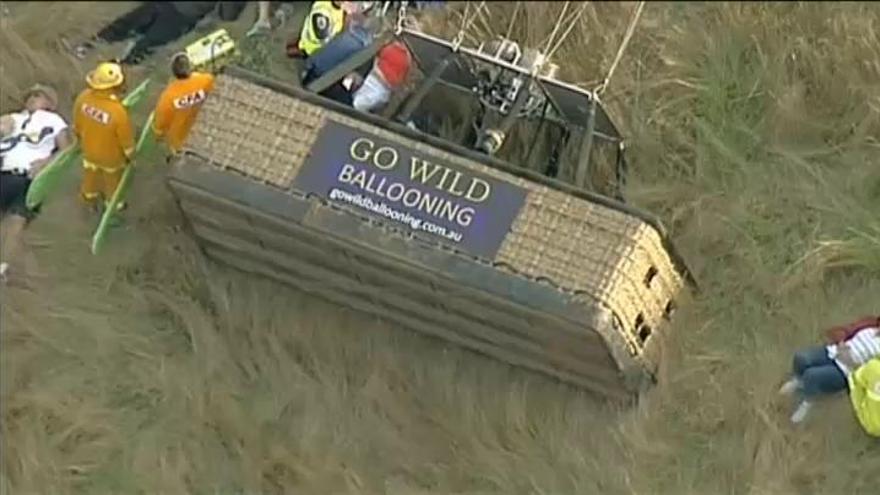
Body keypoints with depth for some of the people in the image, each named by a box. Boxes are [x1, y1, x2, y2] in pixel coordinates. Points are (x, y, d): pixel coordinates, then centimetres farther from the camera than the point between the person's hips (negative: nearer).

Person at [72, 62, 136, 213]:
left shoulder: (84, 97, -26)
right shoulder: (118, 111, -41)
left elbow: (77, 123, -6)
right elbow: (126, 137, -23)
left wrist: (80, 138, 15)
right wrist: (129, 154, -3)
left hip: (89, 149, 4)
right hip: (111, 155, -4)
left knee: (91, 174, 33)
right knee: (112, 179, 27)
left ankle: (90, 198, 60)